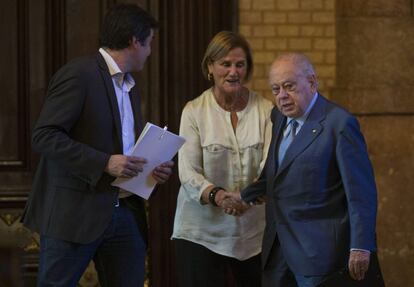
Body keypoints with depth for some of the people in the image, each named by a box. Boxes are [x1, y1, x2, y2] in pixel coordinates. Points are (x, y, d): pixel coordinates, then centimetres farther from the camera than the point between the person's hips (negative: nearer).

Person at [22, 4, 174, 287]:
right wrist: (105, 163, -22)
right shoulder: (78, 75, -10)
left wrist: (153, 168, 5)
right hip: (75, 213, -8)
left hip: (126, 214, 8)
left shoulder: (130, 85, 18)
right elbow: (44, 136, -16)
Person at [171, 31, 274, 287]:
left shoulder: (265, 110, 1)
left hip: (253, 230, 2)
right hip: (202, 231, -1)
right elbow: (188, 173, -9)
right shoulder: (194, 111, -2)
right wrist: (216, 195, -29)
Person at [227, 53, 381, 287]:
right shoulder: (279, 117, 12)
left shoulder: (339, 124, -12)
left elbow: (361, 190, -14)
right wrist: (244, 196, 12)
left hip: (318, 250, -7)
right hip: (277, 250, 7)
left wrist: (361, 247, -17)